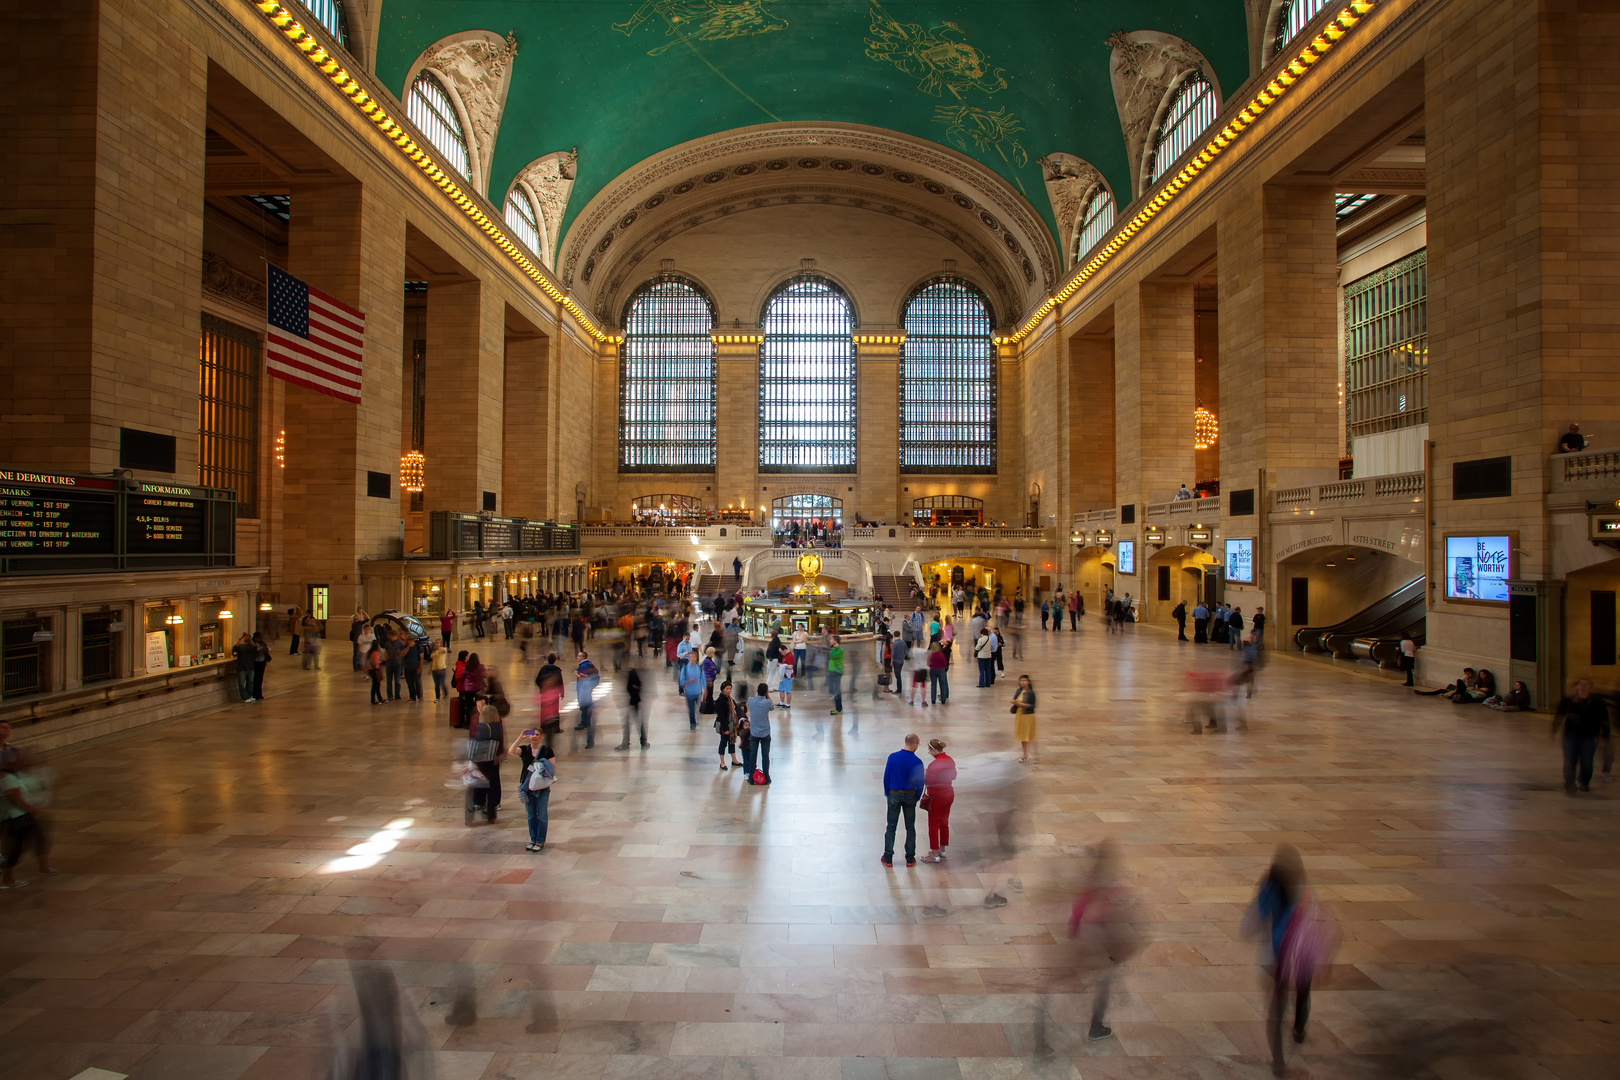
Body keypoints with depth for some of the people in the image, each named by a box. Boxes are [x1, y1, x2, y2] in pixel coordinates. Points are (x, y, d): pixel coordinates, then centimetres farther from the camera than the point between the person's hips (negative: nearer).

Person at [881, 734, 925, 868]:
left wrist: (887, 794, 11)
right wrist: (917, 798, 10)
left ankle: (888, 858, 13)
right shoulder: (917, 762, -14)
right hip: (910, 796, -1)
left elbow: (886, 777, -2)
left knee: (891, 827, 10)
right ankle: (910, 859, 18)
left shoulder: (893, 757, -10)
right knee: (910, 828, 13)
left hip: (894, 795, 1)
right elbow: (920, 783, -7)